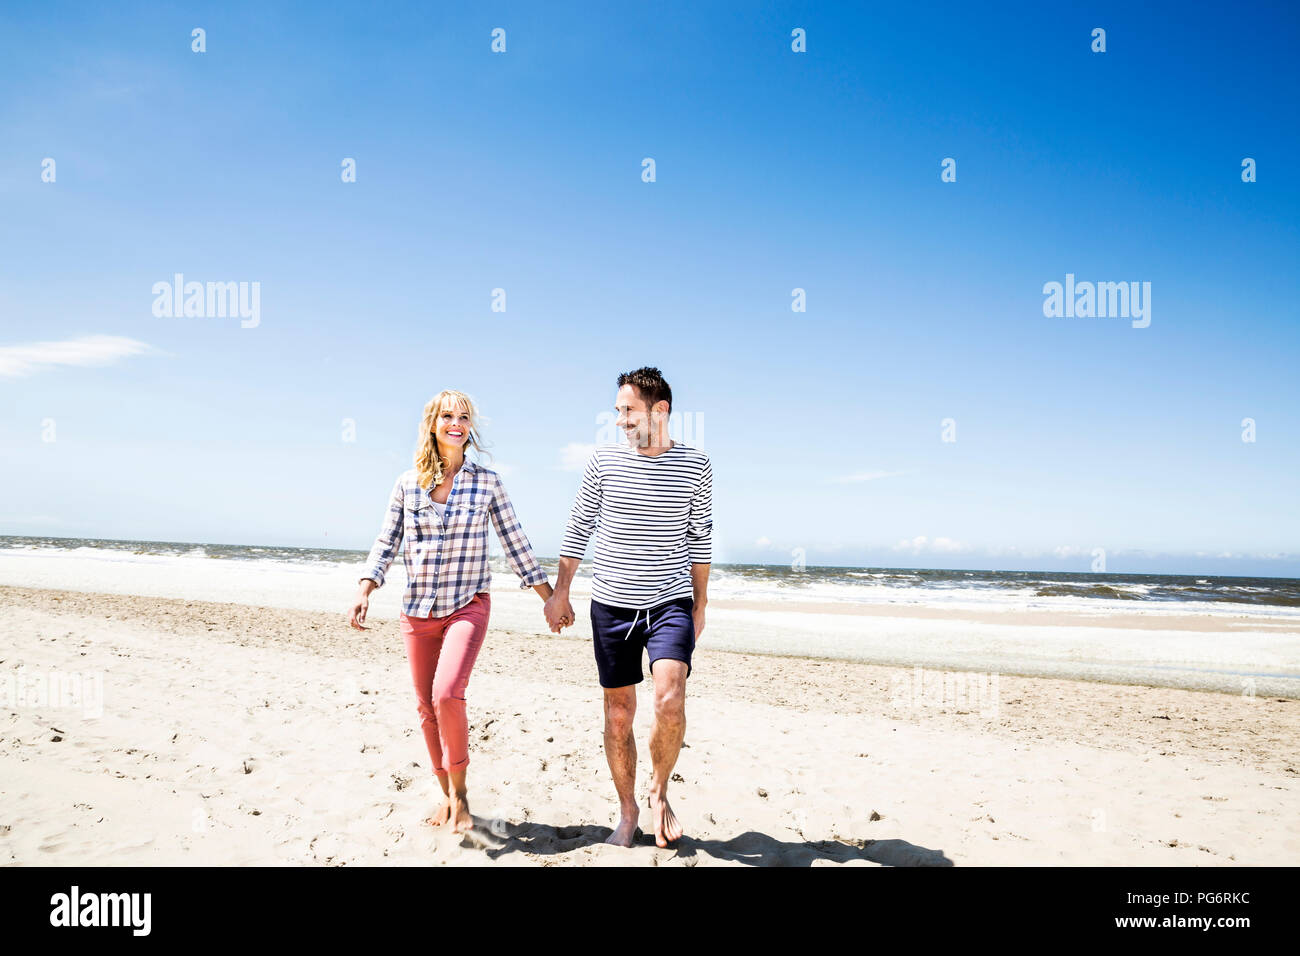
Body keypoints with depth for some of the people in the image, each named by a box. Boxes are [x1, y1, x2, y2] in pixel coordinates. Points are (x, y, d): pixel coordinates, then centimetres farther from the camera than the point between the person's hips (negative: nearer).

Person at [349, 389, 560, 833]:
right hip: (418, 611, 3)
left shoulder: (487, 481, 0)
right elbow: (386, 543, 8)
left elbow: (515, 542, 5)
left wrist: (549, 596, 5)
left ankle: (459, 792, 1)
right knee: (426, 707, 9)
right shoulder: (408, 483, 3)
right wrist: (364, 592, -5)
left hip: (468, 607, -3)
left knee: (447, 695, -21)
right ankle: (447, 795, 27)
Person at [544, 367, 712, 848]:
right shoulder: (603, 460, -1)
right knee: (618, 713, 7)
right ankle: (627, 811, 25)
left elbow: (699, 538, 7)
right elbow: (578, 528, 6)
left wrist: (700, 604, 10)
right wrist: (560, 593, 5)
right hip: (612, 604, 1)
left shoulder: (696, 465, -2)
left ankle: (659, 790, 7)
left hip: (671, 601, -1)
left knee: (670, 700, -20)